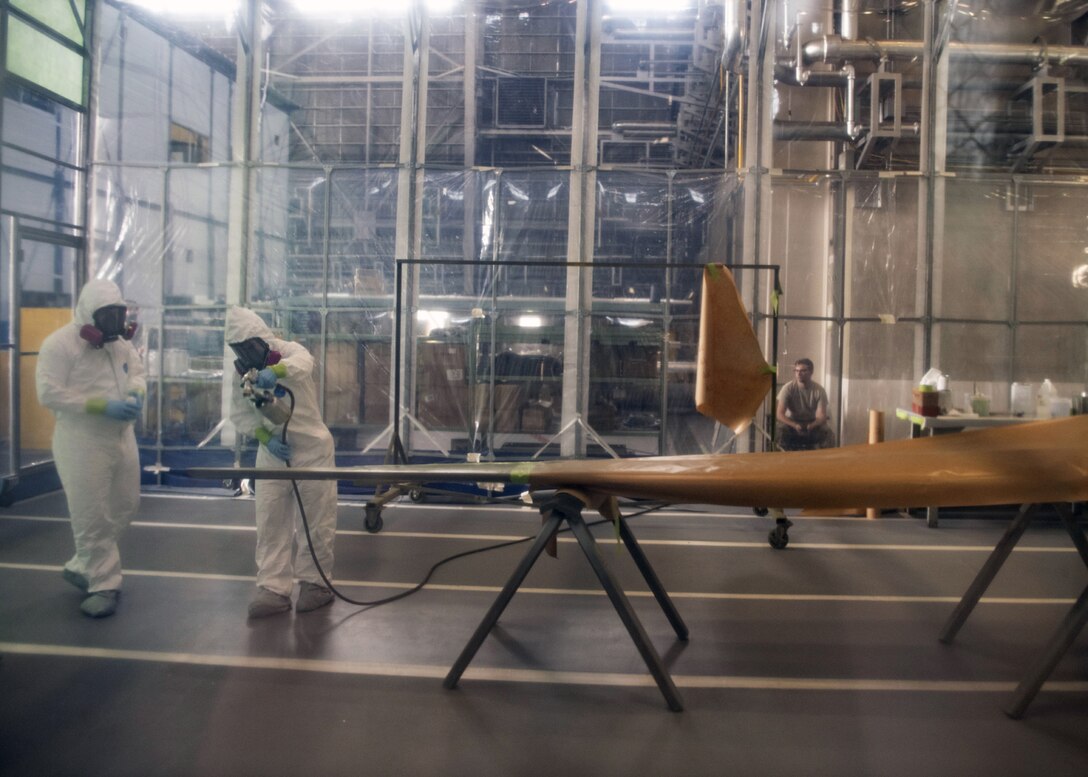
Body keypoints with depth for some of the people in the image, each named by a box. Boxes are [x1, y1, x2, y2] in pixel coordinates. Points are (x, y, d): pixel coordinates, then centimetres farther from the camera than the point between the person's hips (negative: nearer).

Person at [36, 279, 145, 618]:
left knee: (124, 506, 15)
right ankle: (103, 584, 11)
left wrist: (136, 393, -8)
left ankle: (82, 567, 33)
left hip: (122, 437, 8)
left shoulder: (120, 340, 6)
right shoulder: (59, 344, -14)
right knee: (92, 517, -1)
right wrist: (102, 405, -24)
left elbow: (136, 371, 16)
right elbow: (50, 394, -19)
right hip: (82, 442, -7)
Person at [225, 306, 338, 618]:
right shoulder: (239, 372, -1)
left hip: (311, 449, -4)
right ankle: (273, 588, 10)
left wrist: (276, 370, -61)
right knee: (270, 523, 3)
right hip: (272, 454, 4)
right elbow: (240, 415, 4)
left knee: (315, 521, 5)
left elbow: (304, 361, -39)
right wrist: (265, 438, -15)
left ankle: (315, 582, 20)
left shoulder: (287, 351, -14)